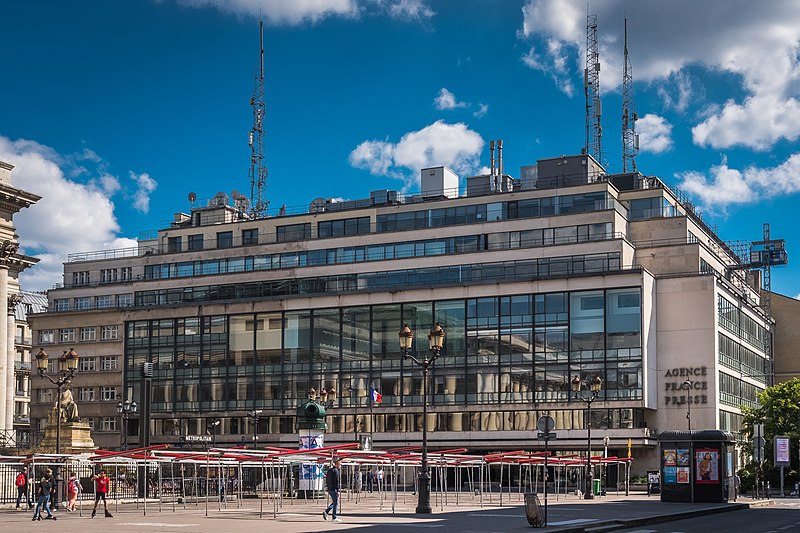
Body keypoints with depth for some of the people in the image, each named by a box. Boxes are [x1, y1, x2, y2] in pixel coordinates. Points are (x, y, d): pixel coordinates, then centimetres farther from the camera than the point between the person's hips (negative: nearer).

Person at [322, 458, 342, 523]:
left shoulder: (329, 470, 14)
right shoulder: (336, 471, -14)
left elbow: (327, 480, 19)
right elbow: (336, 482, -18)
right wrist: (337, 491, -18)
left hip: (329, 489, 9)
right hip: (334, 489, -9)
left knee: (334, 502, 17)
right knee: (336, 503, -2)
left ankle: (326, 511, 3)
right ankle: (334, 518, -1)